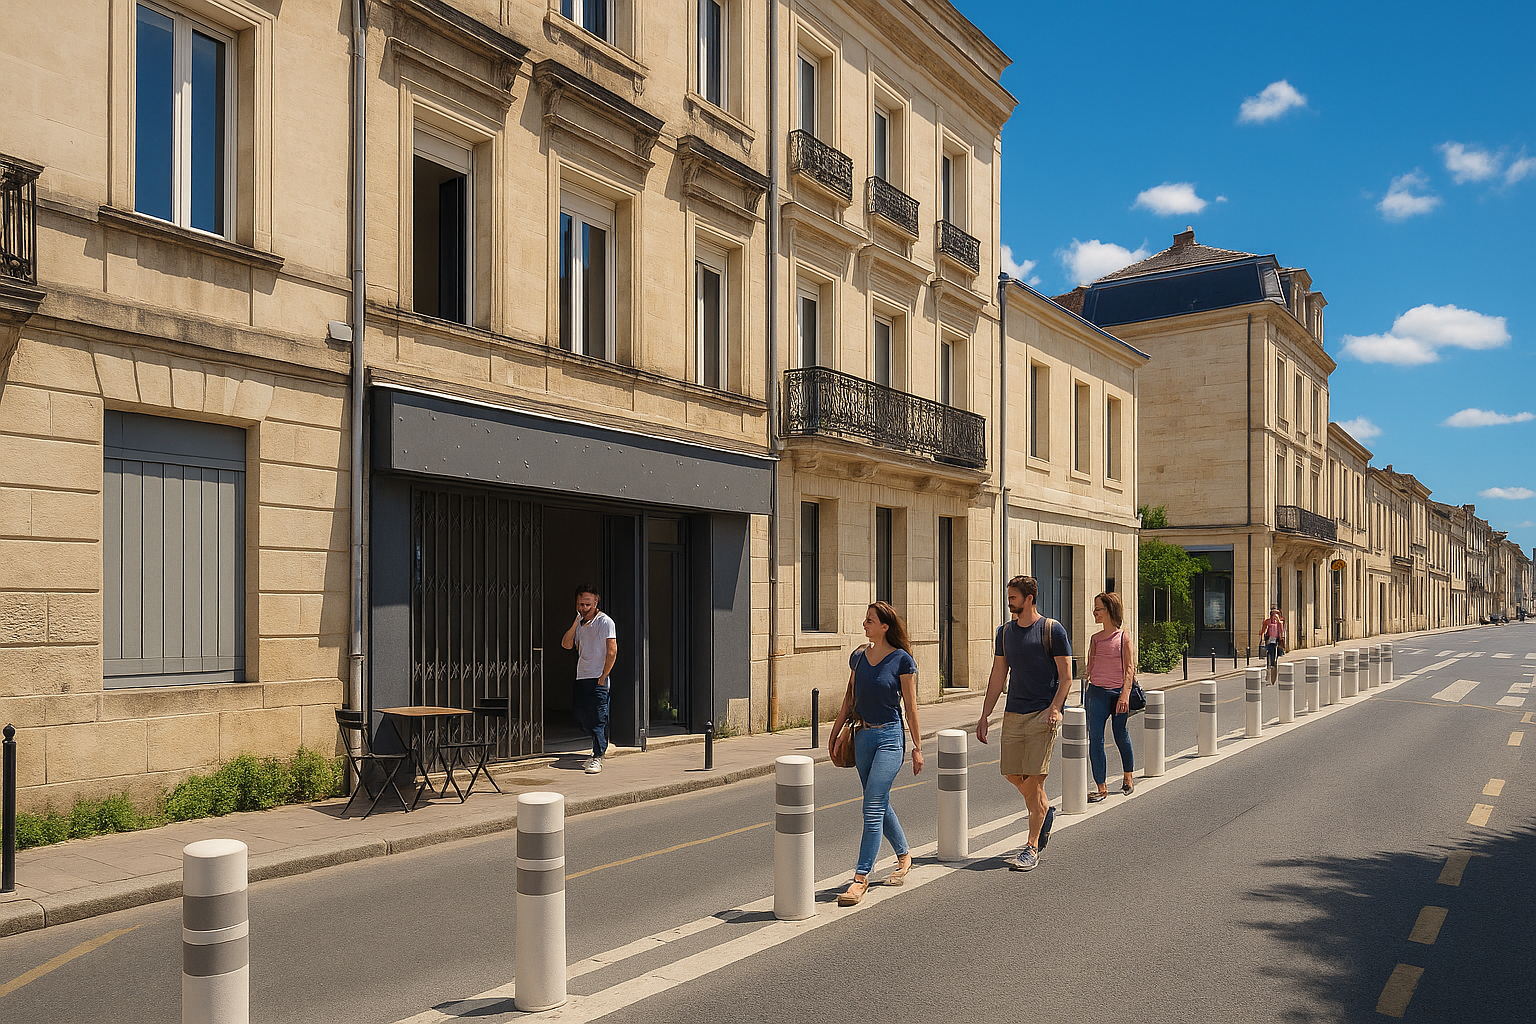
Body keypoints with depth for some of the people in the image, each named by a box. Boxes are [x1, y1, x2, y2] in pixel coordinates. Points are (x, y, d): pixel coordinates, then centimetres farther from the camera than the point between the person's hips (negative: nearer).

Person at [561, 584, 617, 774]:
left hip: (597, 679, -7)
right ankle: (599, 749, 29)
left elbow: (612, 652, -13)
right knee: (582, 718, 10)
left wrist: (603, 677, -15)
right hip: (581, 678, 7)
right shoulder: (580, 623, 14)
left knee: (597, 718, -8)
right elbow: (567, 644, 5)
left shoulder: (605, 622, -8)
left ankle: (598, 758, -3)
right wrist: (576, 621, -2)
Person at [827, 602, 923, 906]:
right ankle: (904, 855, 38)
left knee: (873, 807, -10)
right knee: (880, 804, 16)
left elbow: (910, 706, -5)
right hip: (862, 735, 6)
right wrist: (835, 733, 15)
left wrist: (917, 747, -4)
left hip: (890, 736, -6)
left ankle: (861, 877, -6)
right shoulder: (858, 657, 6)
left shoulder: (902, 660, -9)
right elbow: (849, 699, 15)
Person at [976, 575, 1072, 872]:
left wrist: (1054, 709, -19)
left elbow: (1066, 677, -5)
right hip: (1013, 713, 6)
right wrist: (984, 716, 12)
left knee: (1034, 779, -7)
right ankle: (1045, 811, 36)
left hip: (1044, 713, -6)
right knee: (1012, 775, 7)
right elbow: (997, 677, 15)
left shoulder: (1053, 630, -5)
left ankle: (1032, 848, 1)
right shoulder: (1005, 631, 11)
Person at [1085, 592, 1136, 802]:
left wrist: (1125, 694, -21)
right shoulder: (1095, 639, 11)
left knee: (1121, 736, 10)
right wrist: (1088, 696, 15)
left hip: (1118, 692, -4)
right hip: (1097, 691, 4)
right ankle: (1101, 787, -1)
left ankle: (1128, 776, 36)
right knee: (1095, 738, -5)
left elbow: (1129, 668, -10)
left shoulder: (1124, 637, -4)